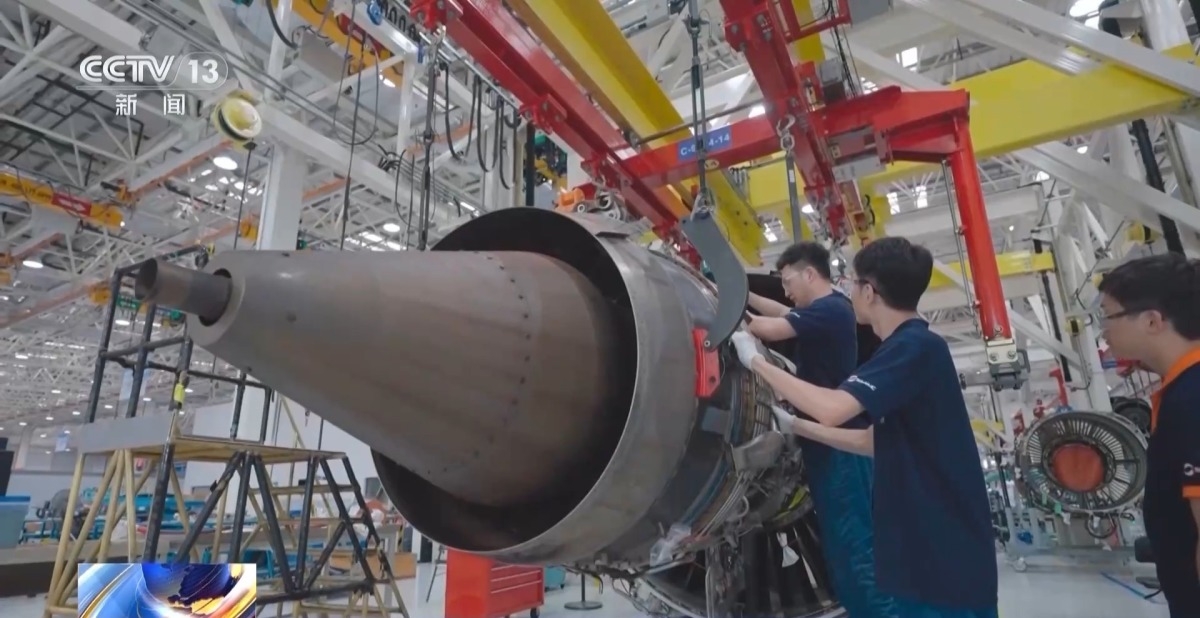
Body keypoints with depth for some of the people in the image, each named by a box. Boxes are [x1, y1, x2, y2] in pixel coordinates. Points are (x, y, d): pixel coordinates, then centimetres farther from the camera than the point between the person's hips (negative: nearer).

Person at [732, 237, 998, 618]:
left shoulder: (917, 346, -19)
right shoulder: (908, 348, 12)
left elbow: (832, 408, -30)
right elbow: (876, 442, 16)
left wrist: (756, 362, -18)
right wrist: (797, 427, 15)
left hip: (948, 556, -9)